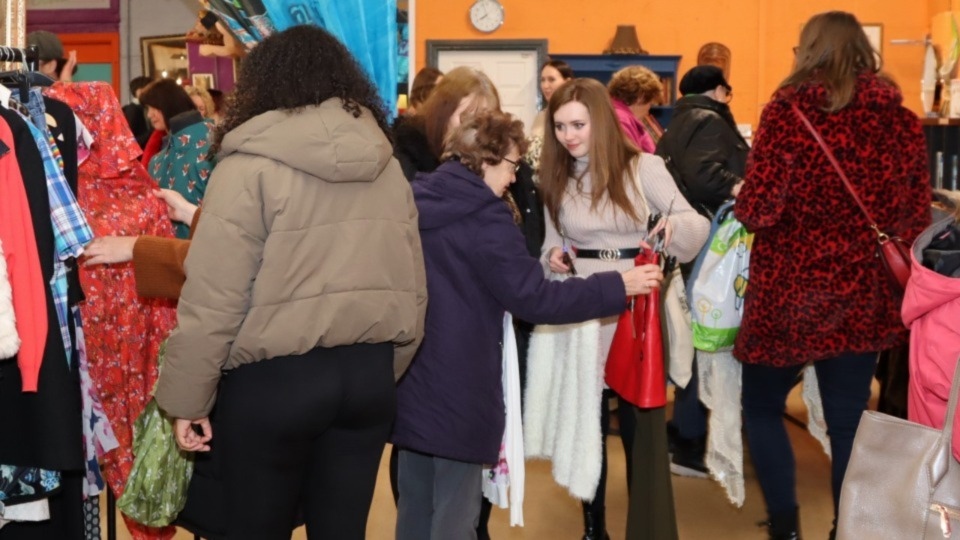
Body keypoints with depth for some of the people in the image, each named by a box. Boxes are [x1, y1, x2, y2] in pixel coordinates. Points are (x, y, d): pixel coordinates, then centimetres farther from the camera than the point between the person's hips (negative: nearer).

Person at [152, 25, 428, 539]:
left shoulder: (251, 165, -9)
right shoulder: (387, 165, 8)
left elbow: (212, 299, -12)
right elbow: (412, 289, 11)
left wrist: (186, 400, -3)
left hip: (274, 378, -5)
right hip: (368, 372, 5)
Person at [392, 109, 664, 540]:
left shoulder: (412, 201, 5)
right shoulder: (484, 217, -17)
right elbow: (534, 298, -18)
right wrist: (619, 287, -13)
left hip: (408, 380, 8)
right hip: (458, 388, -7)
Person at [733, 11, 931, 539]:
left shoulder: (788, 110, -11)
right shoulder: (899, 116, 1)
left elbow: (758, 210, -15)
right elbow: (918, 213, 7)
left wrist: (740, 200, 6)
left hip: (790, 292, -3)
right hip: (864, 296, 4)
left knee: (762, 407, 15)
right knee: (848, 419, 13)